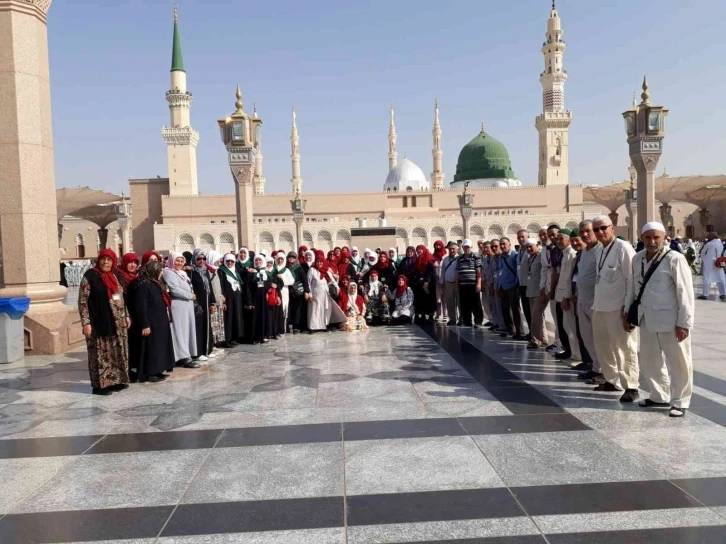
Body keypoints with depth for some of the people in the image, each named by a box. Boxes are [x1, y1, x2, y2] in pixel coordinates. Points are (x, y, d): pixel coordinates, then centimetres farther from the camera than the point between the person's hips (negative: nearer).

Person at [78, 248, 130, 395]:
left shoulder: (113, 276, 13)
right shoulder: (90, 275, -8)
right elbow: (82, 300, -12)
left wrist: (126, 316, 17)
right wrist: (86, 322, -17)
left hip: (117, 324, 7)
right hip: (99, 323, -7)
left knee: (117, 354, 11)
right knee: (101, 354, -1)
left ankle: (116, 380, 21)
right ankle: (99, 385, 6)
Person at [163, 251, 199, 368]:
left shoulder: (182, 273, 19)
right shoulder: (169, 272, -9)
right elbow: (174, 289, -19)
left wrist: (192, 295, 1)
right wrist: (190, 295, -13)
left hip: (187, 306, 9)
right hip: (178, 306, -9)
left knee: (187, 331, 8)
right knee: (181, 331, -7)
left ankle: (183, 356, 13)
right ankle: (185, 357, -6)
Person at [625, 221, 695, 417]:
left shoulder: (675, 259, -12)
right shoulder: (637, 259, 6)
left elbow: (685, 292, -13)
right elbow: (632, 287, 14)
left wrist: (684, 323, -14)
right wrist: (627, 312, 15)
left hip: (670, 321, -6)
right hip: (647, 319, 6)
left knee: (677, 363, 6)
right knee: (648, 361, 17)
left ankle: (679, 402, 22)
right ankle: (659, 396, 34)